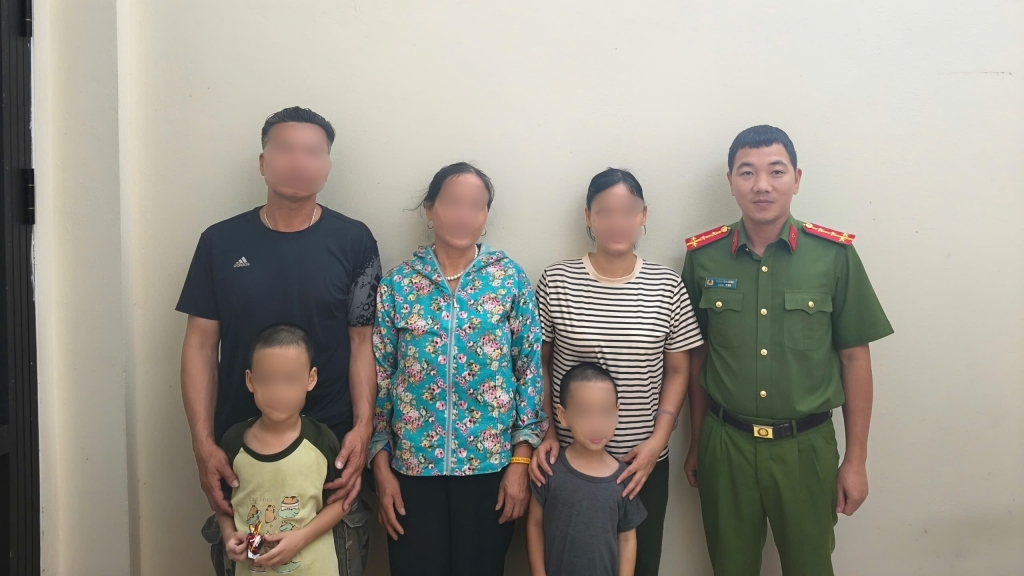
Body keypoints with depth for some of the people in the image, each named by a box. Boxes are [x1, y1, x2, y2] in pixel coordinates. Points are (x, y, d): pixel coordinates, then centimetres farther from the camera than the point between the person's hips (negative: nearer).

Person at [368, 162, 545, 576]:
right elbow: (378, 377, 1)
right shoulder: (399, 283, 0)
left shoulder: (510, 279, -2)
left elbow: (531, 371, -2)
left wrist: (520, 462, -6)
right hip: (412, 464, 1)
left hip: (490, 464, 0)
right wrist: (381, 466, -2)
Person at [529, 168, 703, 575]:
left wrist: (658, 441, -6)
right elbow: (537, 364, 2)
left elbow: (677, 371, 4)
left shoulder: (667, 286, -1)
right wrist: (544, 433, -7)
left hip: (644, 460, 1)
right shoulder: (555, 282, -4)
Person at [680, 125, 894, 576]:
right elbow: (696, 357, 5)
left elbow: (854, 358, 0)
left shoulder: (835, 255, -6)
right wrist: (696, 444, 9)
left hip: (806, 447, 0)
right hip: (725, 445, 1)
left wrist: (856, 460, 0)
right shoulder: (703, 256, -3)